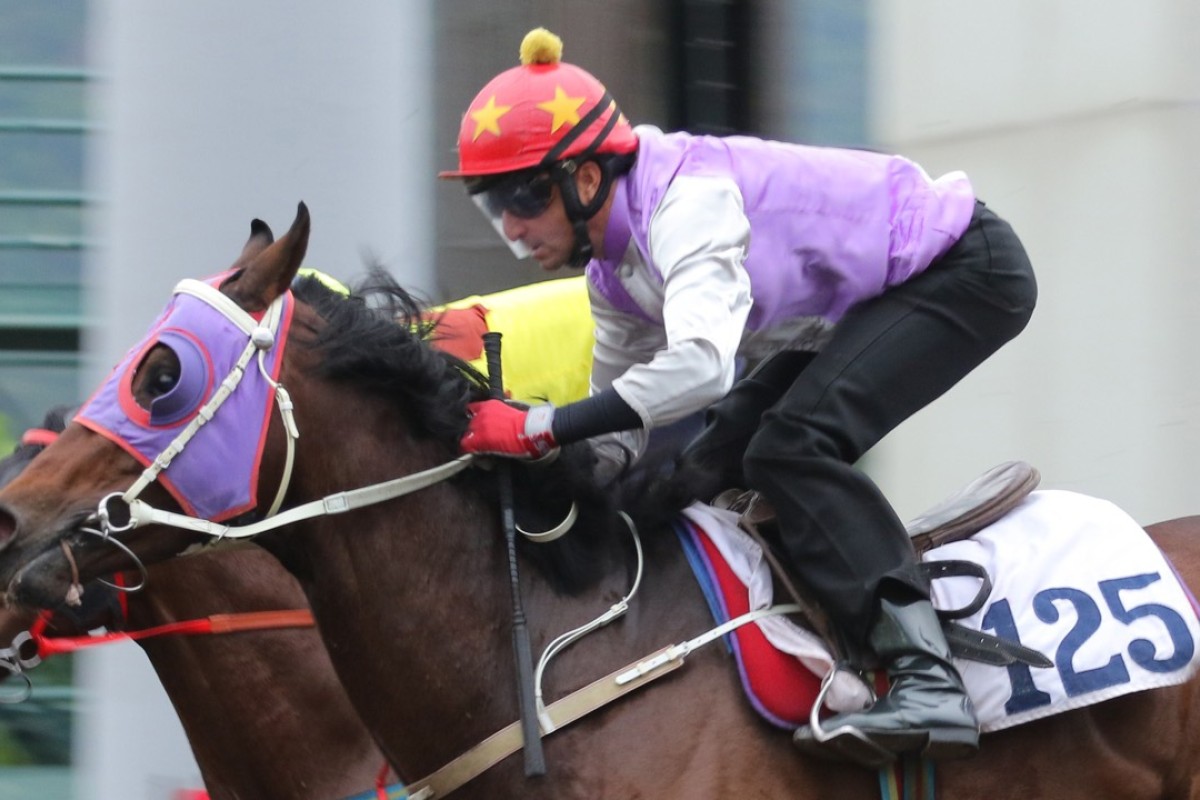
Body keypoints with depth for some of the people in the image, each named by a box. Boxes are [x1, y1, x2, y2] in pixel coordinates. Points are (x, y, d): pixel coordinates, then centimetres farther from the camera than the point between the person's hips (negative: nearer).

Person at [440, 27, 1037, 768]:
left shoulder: (689, 200, -30)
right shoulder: (614, 271, 0)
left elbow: (700, 364, -44)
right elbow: (621, 411, 10)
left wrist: (542, 428, -42)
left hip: (967, 271, -10)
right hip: (883, 294, 10)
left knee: (791, 446, -27)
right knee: (719, 470, 7)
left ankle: (927, 684, -34)